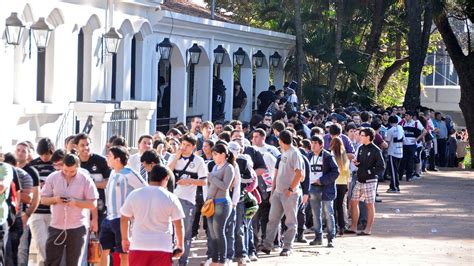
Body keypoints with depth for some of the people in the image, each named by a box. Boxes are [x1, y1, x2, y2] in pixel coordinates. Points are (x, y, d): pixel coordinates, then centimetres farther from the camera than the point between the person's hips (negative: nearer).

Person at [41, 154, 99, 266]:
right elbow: (43, 199, 5)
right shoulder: (53, 178, 1)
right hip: (56, 226, 2)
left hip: (77, 227, -2)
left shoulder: (85, 180, -5)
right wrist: (55, 199, -16)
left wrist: (76, 202, -21)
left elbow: (93, 204, -5)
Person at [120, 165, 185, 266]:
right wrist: (180, 245, 12)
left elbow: (124, 219, 8)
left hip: (138, 246, 2)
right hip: (162, 246, -2)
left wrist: (125, 239, 21)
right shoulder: (170, 198, -4)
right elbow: (178, 225, -1)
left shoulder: (134, 194, 2)